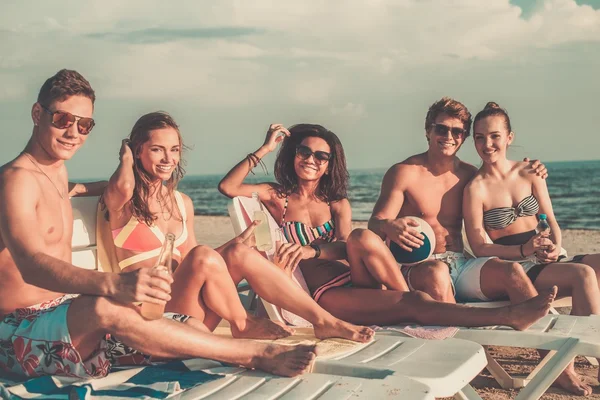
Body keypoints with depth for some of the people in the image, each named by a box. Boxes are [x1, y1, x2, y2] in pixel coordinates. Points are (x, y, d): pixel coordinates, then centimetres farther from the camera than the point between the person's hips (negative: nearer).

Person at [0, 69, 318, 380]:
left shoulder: (57, 171, 16)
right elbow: (32, 264, -34)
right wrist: (113, 284, -48)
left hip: (60, 316, 10)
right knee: (107, 309, -37)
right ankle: (259, 354, -34)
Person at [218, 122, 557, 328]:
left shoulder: (337, 203, 17)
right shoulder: (277, 197, 8)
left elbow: (348, 248, 0)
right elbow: (227, 187, -8)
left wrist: (313, 249, -20)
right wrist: (265, 149, -7)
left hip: (355, 281, 4)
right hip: (324, 293, -4)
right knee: (413, 303, -23)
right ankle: (510, 317, -32)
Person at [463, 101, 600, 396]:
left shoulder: (530, 173, 8)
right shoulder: (475, 189, -8)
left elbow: (550, 220, 10)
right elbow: (480, 247, -9)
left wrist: (555, 247, -12)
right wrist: (524, 251, -23)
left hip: (542, 262, 6)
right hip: (514, 270, -5)